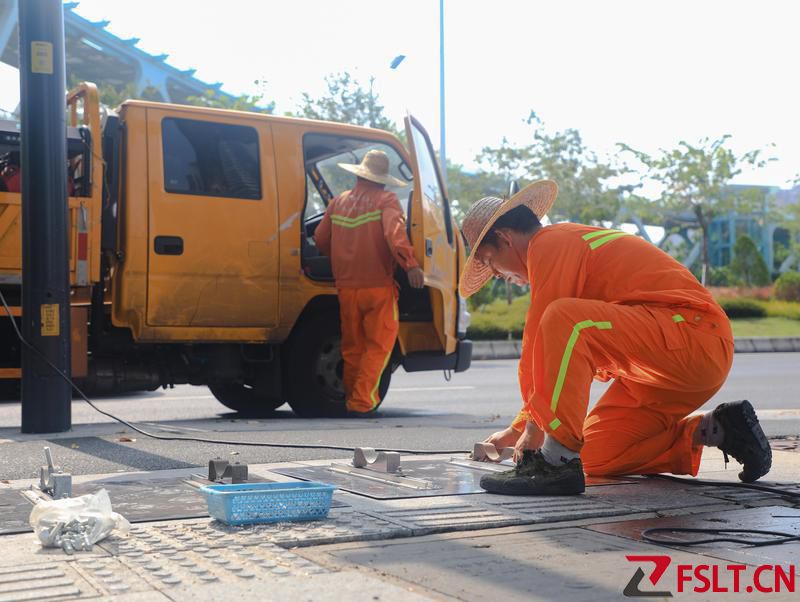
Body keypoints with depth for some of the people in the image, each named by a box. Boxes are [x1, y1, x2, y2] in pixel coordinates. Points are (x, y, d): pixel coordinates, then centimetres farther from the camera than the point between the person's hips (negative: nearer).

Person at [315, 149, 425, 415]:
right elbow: (394, 232, -21)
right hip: (378, 286, -5)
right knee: (378, 345, 2)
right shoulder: (386, 200, -3)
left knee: (352, 346, 15)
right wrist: (410, 264, -29)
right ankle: (362, 401, -6)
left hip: (346, 287, 5)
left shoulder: (338, 202, 12)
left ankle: (350, 398, 21)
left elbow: (320, 239, 17)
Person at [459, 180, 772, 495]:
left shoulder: (550, 244, -6)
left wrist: (534, 426, -3)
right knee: (596, 457, 12)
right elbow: (556, 355, 31)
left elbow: (540, 341, -12)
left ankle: (558, 460, -28)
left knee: (564, 320, -28)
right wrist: (519, 428, 32)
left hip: (692, 338, -10)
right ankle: (711, 430, 15)